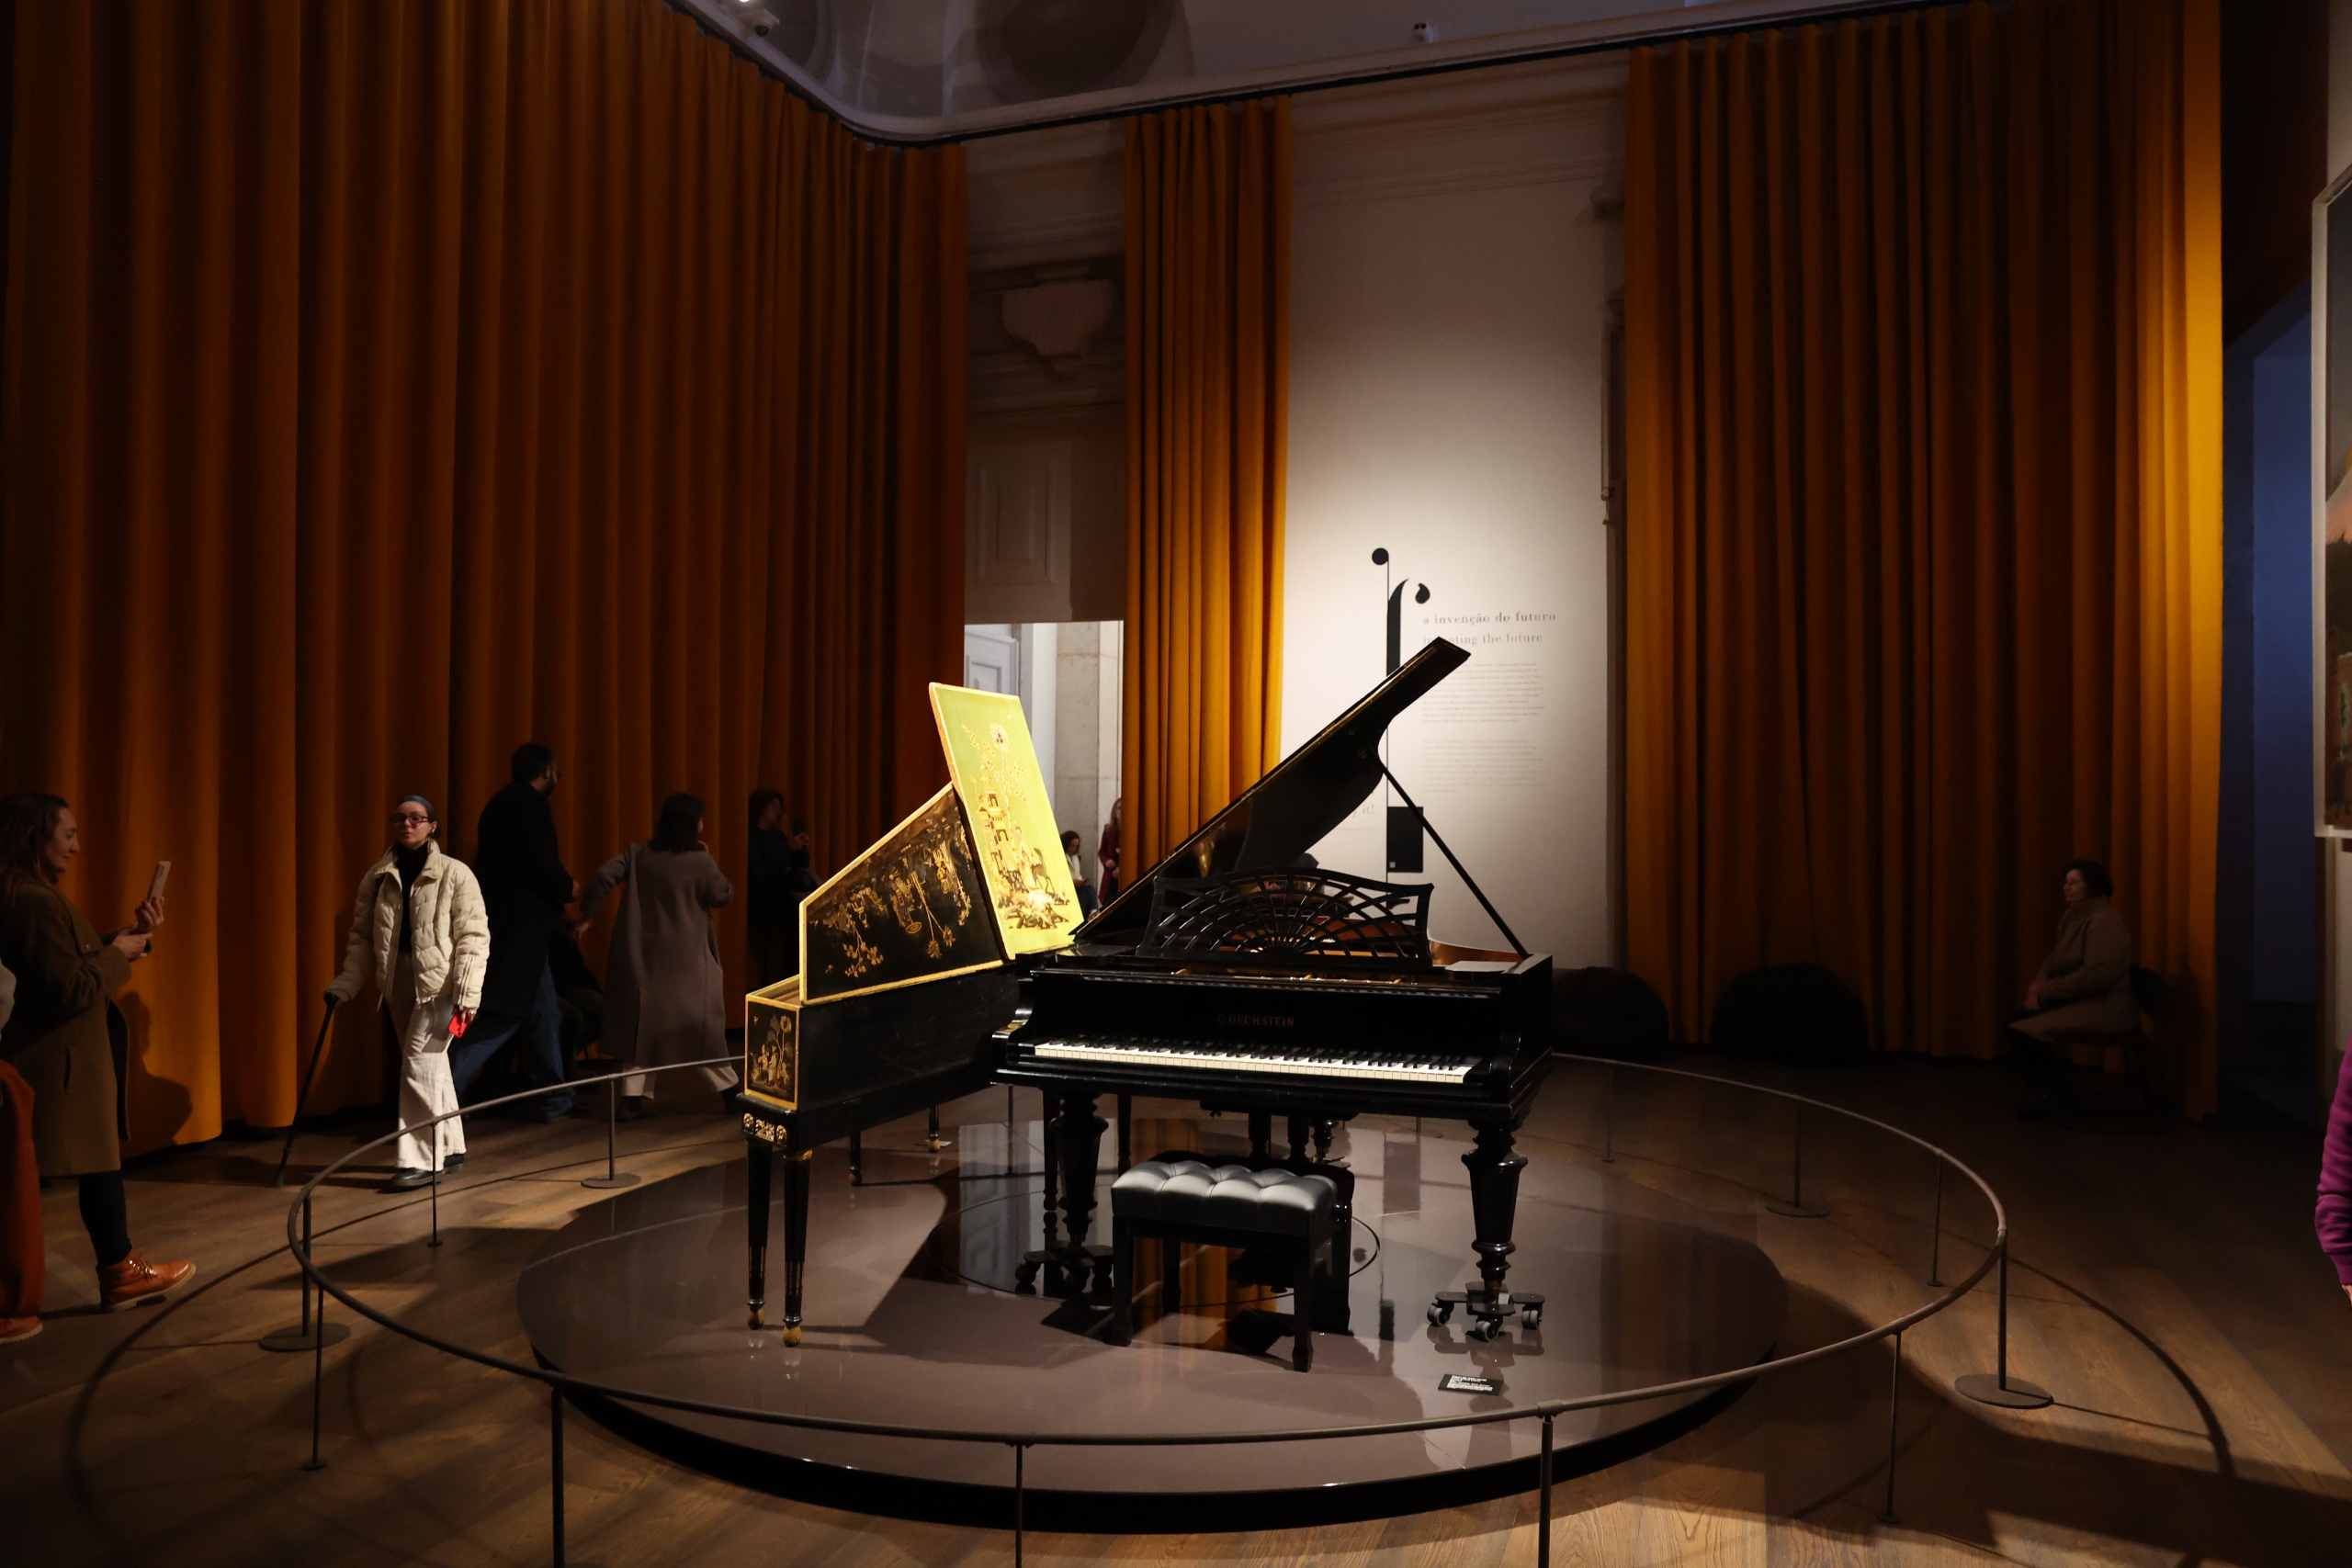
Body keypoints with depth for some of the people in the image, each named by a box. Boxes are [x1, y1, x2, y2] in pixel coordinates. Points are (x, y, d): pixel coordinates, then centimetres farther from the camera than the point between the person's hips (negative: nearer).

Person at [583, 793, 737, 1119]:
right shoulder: (700, 862, -12)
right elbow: (723, 897, -2)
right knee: (702, 1023, 6)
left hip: (642, 955, 4)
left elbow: (604, 877, -5)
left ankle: (633, 1095, 9)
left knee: (643, 1022, 11)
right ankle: (728, 1088, 16)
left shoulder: (639, 853, 0)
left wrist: (589, 913, 5)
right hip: (684, 961, -4)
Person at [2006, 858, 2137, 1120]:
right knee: (2018, 1021, 2)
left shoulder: (2105, 923, -18)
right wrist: (2039, 985, -2)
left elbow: (2095, 975, -26)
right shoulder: (2073, 918, 13)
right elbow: (2055, 959, 18)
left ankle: (2056, 1095, 1)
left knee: (2025, 1032, -21)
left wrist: (2048, 991, -19)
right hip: (2078, 1002, 10)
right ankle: (2052, 1089, 14)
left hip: (2105, 1008, -10)